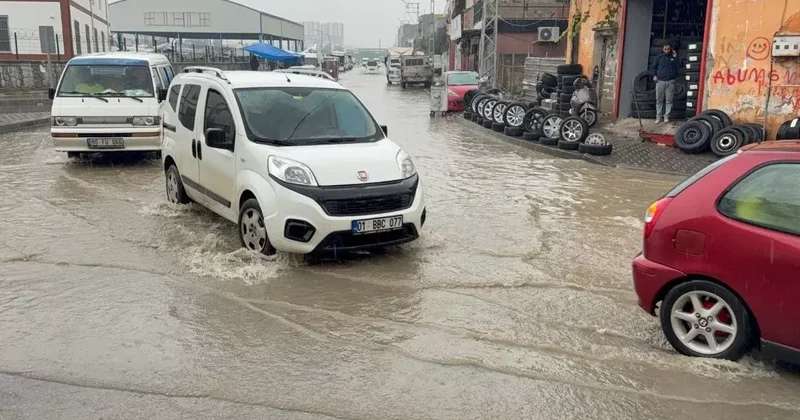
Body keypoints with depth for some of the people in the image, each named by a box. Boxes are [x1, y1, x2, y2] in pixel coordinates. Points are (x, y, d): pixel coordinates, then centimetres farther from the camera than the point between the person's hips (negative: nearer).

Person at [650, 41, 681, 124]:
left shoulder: (674, 57, 10)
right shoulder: (659, 58, 12)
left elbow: (679, 65, -4)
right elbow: (653, 67, 16)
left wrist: (675, 57, -9)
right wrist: (654, 75, 2)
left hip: (670, 82, -1)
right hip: (660, 82, 1)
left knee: (669, 100, 0)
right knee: (659, 100, 2)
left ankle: (666, 116, 5)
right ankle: (658, 116, 7)